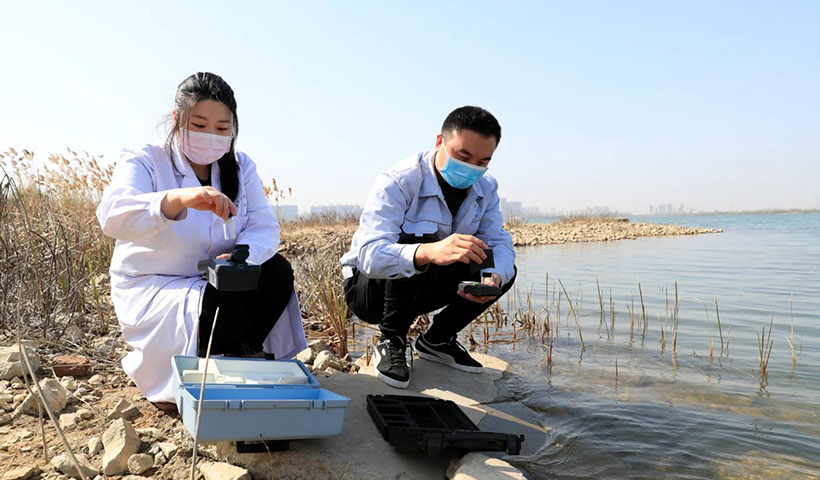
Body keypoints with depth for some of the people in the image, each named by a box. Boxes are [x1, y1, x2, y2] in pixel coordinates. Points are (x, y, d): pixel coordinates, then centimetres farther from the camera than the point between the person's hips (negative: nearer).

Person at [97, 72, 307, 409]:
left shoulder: (241, 167, 3)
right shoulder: (144, 162, -11)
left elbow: (265, 228, -7)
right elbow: (112, 215, -32)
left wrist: (241, 257, -31)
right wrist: (179, 198, -51)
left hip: (215, 282, 5)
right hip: (152, 289, -4)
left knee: (277, 272, -20)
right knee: (221, 310, -32)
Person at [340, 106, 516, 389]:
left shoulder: (485, 188, -5)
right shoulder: (397, 183, -28)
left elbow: (499, 242, -9)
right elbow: (370, 256, -40)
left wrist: (494, 277, -34)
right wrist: (428, 252, -60)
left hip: (421, 289, 6)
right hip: (368, 287, -6)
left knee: (504, 272, -8)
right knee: (416, 242, -35)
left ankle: (437, 340, 8)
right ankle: (391, 342, -15)